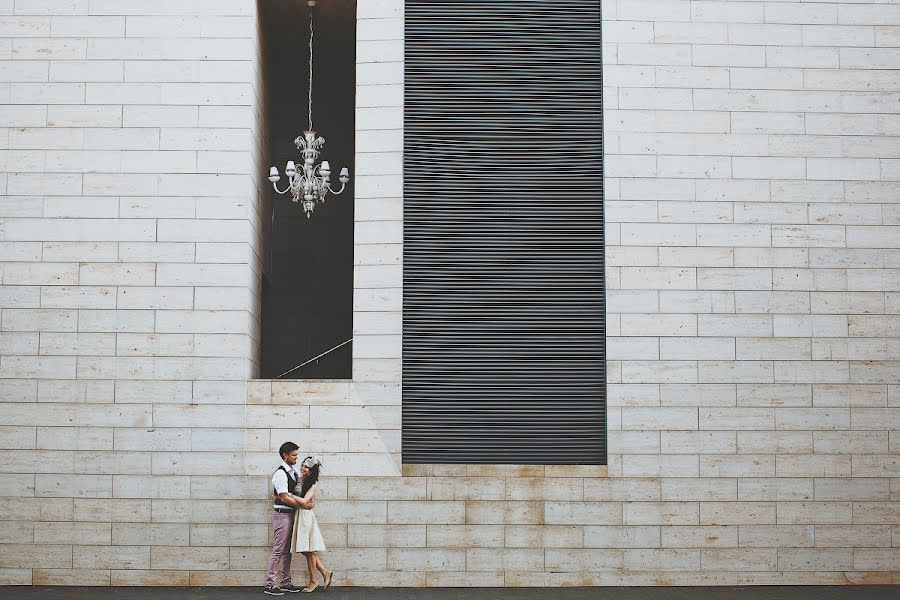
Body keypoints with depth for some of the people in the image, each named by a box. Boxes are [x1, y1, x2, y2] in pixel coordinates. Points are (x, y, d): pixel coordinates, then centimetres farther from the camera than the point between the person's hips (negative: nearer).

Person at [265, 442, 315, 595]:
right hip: (282, 514, -9)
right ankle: (270, 584, -6)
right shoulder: (280, 474, -16)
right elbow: (284, 498, -20)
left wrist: (307, 499, 3)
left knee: (287, 550, 13)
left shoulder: (293, 472, 13)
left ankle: (285, 582, 19)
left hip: (290, 514, 9)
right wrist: (304, 505, -15)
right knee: (279, 550, -9)